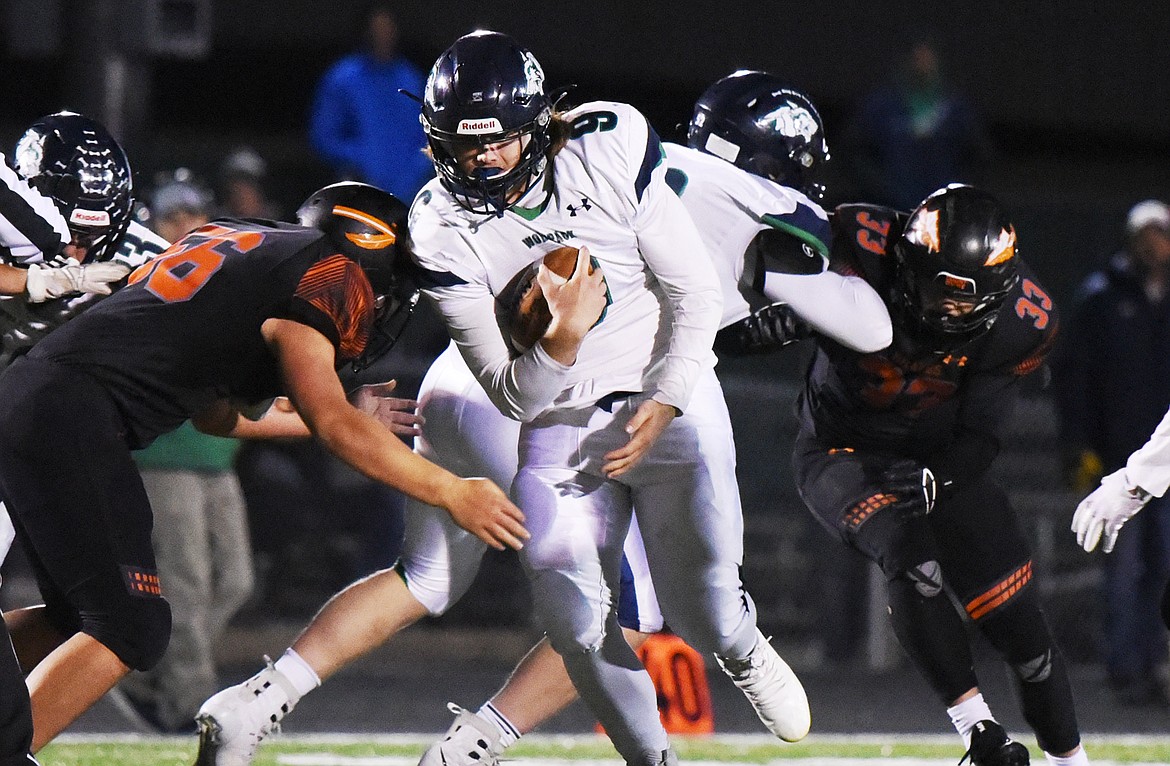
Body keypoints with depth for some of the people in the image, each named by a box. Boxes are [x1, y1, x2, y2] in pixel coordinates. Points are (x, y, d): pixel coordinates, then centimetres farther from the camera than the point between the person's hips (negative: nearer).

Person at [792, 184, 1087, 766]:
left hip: (942, 457, 3)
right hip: (842, 452, -3)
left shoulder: (1023, 320, -19)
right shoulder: (861, 249, -29)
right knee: (908, 554, -31)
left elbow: (981, 434, -13)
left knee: (1017, 621, 0)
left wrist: (933, 478, -31)